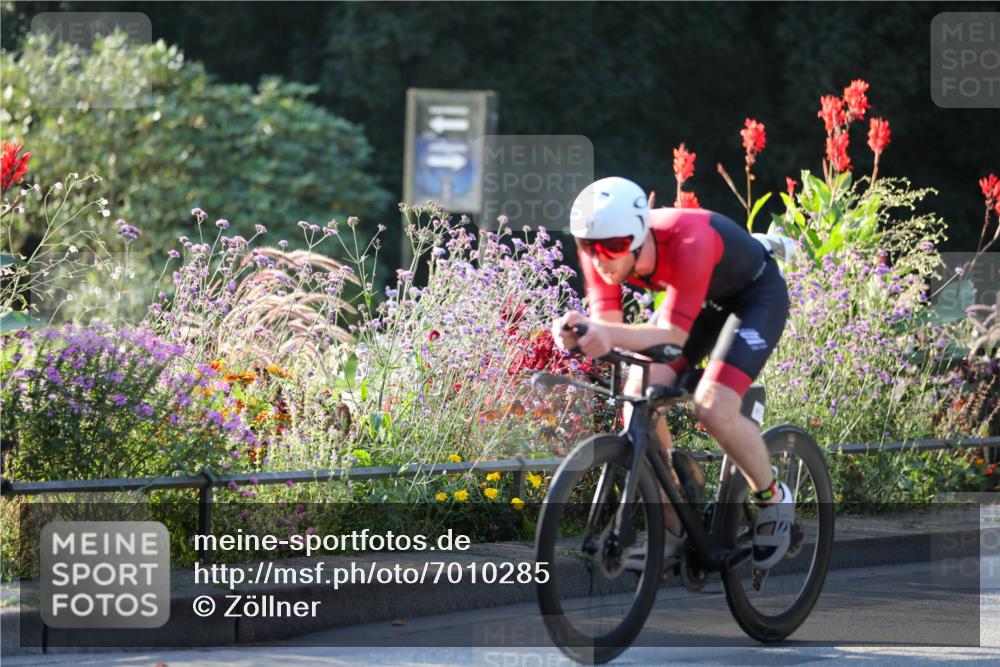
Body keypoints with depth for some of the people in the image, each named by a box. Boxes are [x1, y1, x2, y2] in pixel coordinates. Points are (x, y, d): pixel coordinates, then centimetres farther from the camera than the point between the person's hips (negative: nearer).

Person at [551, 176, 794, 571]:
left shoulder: (690, 242, -41)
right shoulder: (602, 247, -23)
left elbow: (674, 334, -41)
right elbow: (607, 323, -25)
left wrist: (610, 335, -59)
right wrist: (581, 333, -49)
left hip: (756, 297, -6)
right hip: (700, 299, 6)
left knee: (714, 407, -26)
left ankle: (773, 499, 3)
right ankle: (672, 530, 1)